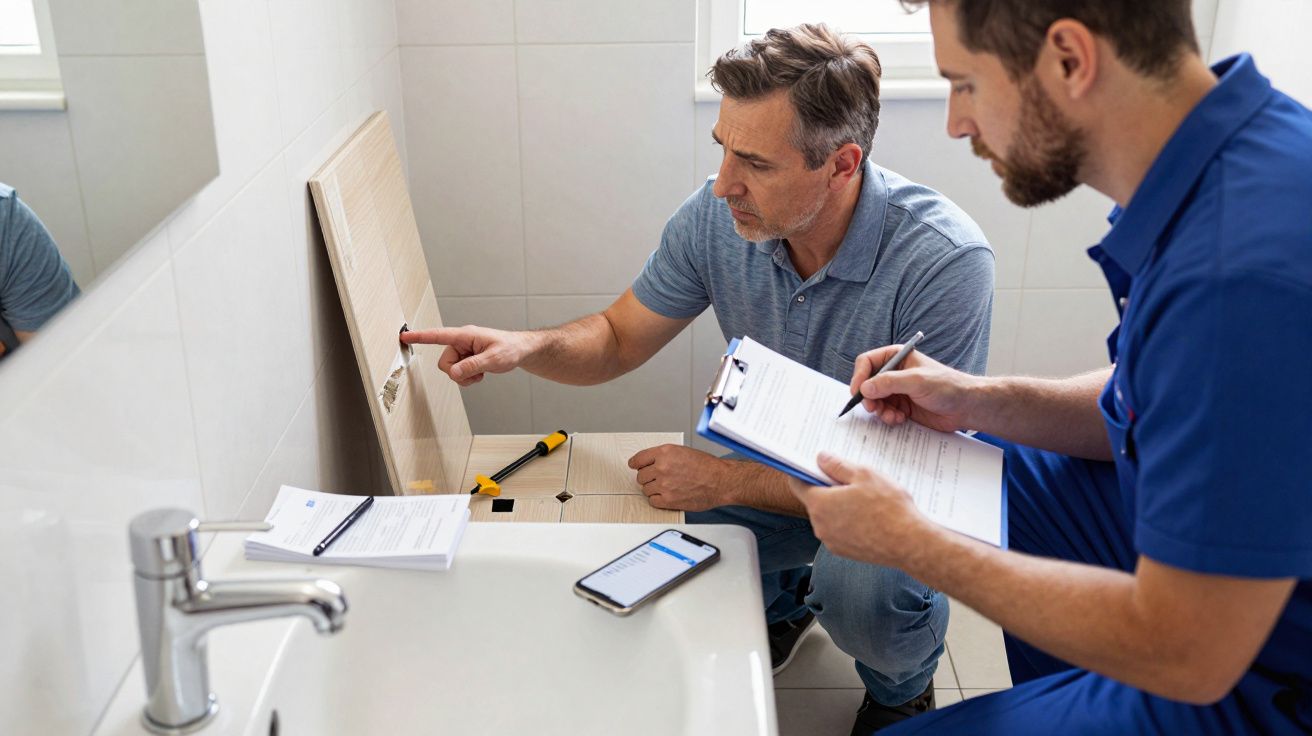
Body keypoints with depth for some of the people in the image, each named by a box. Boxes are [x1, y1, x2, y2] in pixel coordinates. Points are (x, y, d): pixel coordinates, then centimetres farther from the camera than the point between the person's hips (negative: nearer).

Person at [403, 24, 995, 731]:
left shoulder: (944, 261, -31)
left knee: (862, 594, -33)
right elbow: (617, 339, -1)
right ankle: (782, 601, 20)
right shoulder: (716, 216, -15)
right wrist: (522, 346, -24)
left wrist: (727, 481, -30)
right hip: (773, 467, 4)